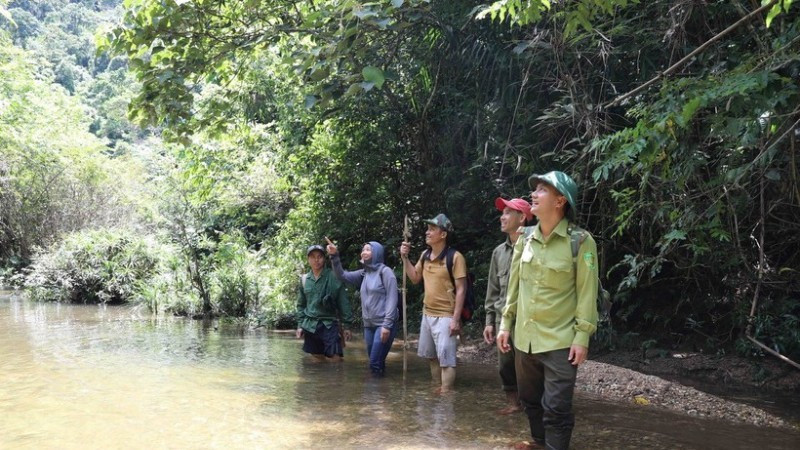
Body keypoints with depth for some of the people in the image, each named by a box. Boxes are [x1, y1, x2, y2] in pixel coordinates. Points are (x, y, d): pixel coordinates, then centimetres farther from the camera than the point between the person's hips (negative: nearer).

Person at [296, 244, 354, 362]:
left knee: (335, 359, -14)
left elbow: (343, 303, -3)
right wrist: (300, 325, 8)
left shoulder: (333, 278, -4)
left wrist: (347, 325, -4)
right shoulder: (304, 279, 6)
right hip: (310, 325, 3)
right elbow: (301, 305, 13)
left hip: (329, 324, -3)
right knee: (318, 358, 9)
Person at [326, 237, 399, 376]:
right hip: (369, 325, 7)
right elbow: (342, 275, 7)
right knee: (375, 363, 10)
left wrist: (387, 325, -19)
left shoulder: (385, 271, -7)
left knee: (375, 363, -11)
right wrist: (334, 256, -7)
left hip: (383, 324, -7)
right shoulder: (363, 273, 13)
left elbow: (392, 299, -13)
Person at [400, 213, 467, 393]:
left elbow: (461, 290, -16)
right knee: (432, 356, 18)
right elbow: (415, 278, 18)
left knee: (446, 359, -5)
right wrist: (405, 257, 5)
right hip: (427, 314, 8)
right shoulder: (425, 255, 7)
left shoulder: (455, 257, -15)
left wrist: (456, 319, -19)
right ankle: (438, 389, 31)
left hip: (445, 316, -8)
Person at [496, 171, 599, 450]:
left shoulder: (580, 241, -11)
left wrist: (582, 336, -12)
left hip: (560, 341, -5)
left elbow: (587, 292, -9)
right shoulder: (526, 237, 4)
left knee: (556, 407, -3)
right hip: (525, 338, 6)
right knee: (530, 400, 18)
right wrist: (506, 323, 10)